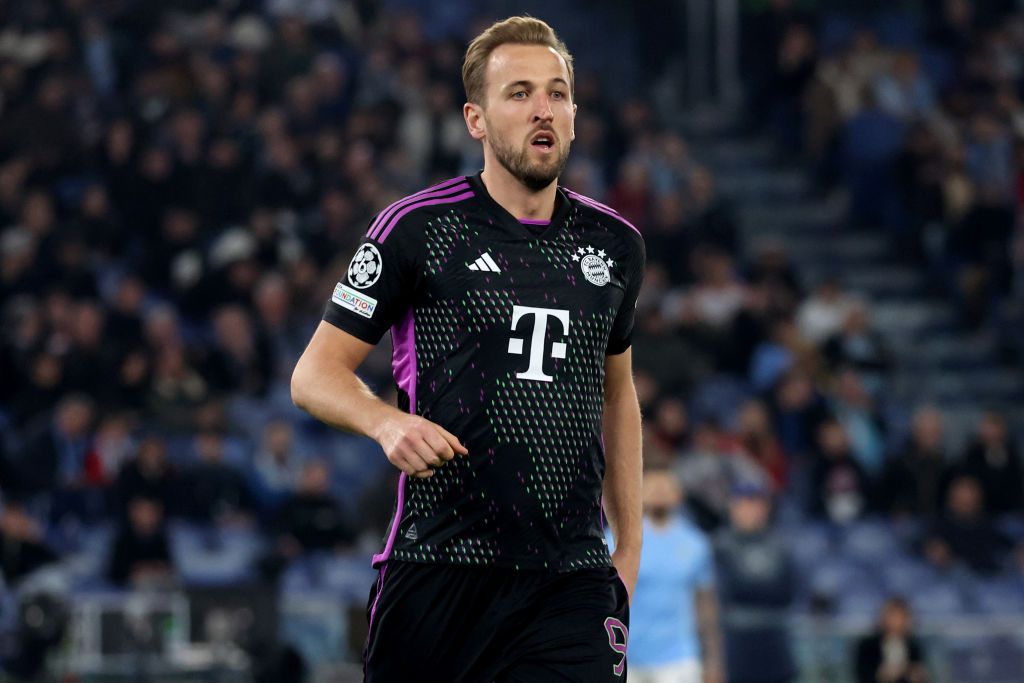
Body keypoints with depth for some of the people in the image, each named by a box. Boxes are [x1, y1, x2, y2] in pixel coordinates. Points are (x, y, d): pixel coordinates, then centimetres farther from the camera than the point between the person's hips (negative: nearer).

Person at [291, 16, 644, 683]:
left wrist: (629, 545, 21)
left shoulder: (615, 243, 11)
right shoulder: (416, 228, -2)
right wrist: (389, 423, -20)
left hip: (572, 579, 3)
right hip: (439, 570, -3)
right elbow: (316, 372, 0)